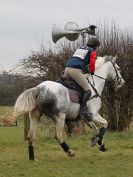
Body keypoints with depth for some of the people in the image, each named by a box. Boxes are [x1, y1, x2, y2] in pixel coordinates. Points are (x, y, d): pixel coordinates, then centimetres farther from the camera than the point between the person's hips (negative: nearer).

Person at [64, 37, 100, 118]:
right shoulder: (92, 51, 12)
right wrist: (92, 72, 22)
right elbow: (92, 64, 3)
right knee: (88, 91, -8)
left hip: (67, 68, 8)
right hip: (76, 70, -8)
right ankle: (83, 109, -21)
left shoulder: (80, 49, 34)